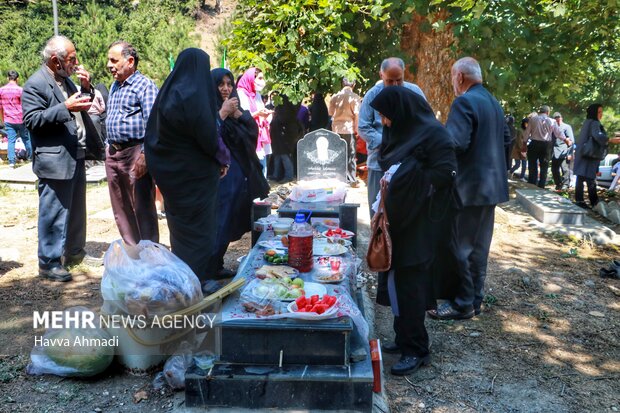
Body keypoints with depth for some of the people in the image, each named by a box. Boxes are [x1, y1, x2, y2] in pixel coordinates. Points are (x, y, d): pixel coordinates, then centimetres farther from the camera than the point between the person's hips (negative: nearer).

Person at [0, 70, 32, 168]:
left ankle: (11, 161, -2)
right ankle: (30, 156, 24)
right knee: (26, 139, 13)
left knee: (11, 141, 2)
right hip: (20, 119, -2)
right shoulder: (20, 90, -9)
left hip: (8, 120, 2)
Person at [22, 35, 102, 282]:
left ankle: (75, 252, 33)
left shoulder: (65, 80, 14)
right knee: (54, 214, -3)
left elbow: (82, 106, 23)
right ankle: (49, 263, 7)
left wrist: (86, 88, 5)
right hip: (55, 161, -9)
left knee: (76, 209, 19)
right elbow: (32, 120, -19)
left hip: (76, 157, 9)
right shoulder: (35, 84, -12)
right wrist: (65, 107, -26)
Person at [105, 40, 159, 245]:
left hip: (135, 152, -9)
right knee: (121, 209, 15)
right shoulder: (115, 86, 18)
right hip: (113, 153, 9)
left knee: (142, 208, -3)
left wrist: (145, 155, -24)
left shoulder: (145, 85, -9)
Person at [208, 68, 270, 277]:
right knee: (219, 223, -10)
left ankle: (217, 266, 20)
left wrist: (237, 113, -9)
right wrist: (222, 113, -16)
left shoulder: (235, 107, 15)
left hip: (239, 174, 8)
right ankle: (211, 267, -3)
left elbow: (253, 129, 4)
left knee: (232, 223, 10)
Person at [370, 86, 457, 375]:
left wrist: (411, 179, -16)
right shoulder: (397, 132, 11)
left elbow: (446, 171, -18)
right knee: (398, 278, 11)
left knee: (409, 281, -5)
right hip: (398, 217, 8)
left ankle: (416, 349, 8)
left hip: (420, 222, -8)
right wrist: (388, 181, 4)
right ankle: (405, 338, 25)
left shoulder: (432, 133, -13)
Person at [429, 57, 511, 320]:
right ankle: (475, 299, 25)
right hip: (491, 184, 9)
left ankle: (463, 303, 7)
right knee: (479, 246, 16)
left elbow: (456, 143, -25)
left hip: (468, 186, -9)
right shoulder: (494, 102, 13)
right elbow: (506, 139, 19)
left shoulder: (464, 102, -15)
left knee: (459, 246, 0)